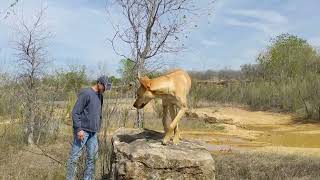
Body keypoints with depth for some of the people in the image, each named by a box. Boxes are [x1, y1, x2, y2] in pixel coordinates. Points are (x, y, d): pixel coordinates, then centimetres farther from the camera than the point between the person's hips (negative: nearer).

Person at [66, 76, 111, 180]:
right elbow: (75, 112, -14)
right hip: (83, 131, -8)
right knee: (75, 157, -1)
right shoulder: (85, 93, -11)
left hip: (93, 132, 8)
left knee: (92, 157, 9)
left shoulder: (100, 96, 13)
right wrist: (79, 129, -19)